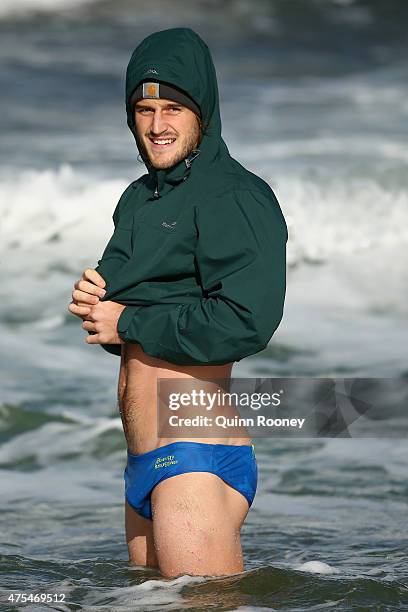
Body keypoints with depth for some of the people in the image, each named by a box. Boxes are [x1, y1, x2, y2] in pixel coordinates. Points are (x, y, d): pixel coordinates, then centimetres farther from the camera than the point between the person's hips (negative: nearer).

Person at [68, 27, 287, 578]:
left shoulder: (232, 197, -11)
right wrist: (95, 305, 0)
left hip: (198, 463, -10)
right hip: (145, 470, 10)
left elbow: (246, 321, -25)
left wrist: (128, 323, -14)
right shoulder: (139, 200, 18)